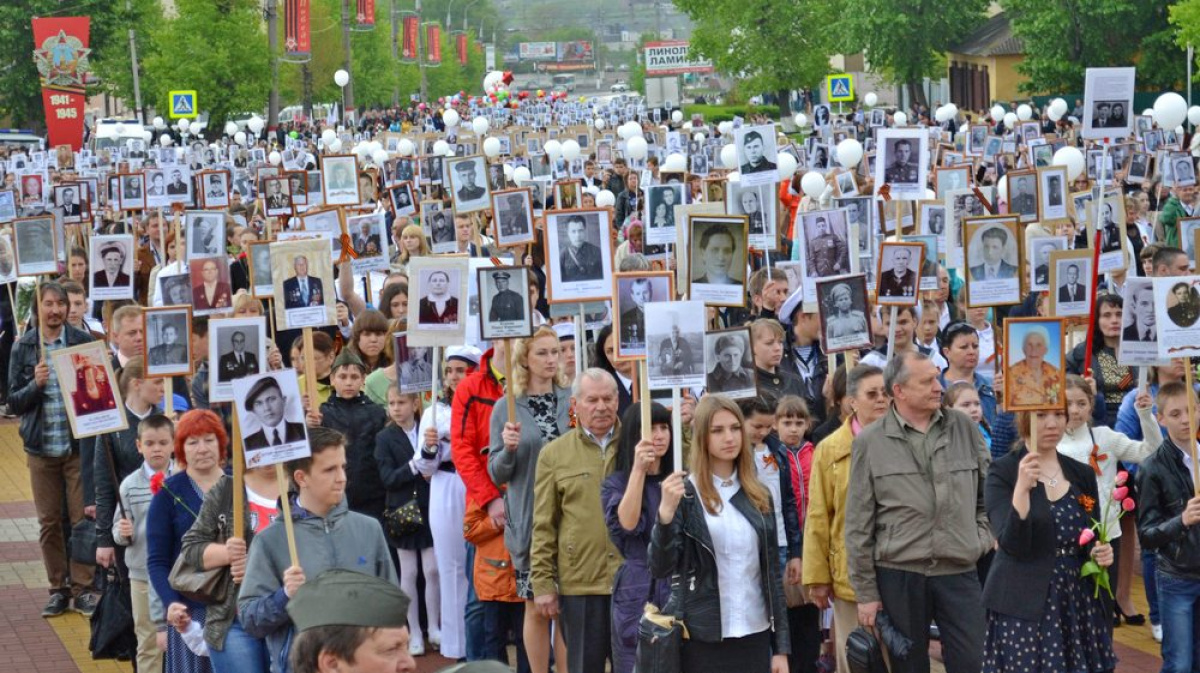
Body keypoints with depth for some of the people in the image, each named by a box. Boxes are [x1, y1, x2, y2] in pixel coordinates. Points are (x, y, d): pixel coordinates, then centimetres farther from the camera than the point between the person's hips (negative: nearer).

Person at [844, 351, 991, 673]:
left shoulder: (965, 428, 5)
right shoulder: (870, 442, -1)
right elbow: (859, 525, 1)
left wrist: (982, 539, 3)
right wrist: (865, 592, -1)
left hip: (960, 572, 1)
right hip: (898, 575, -1)